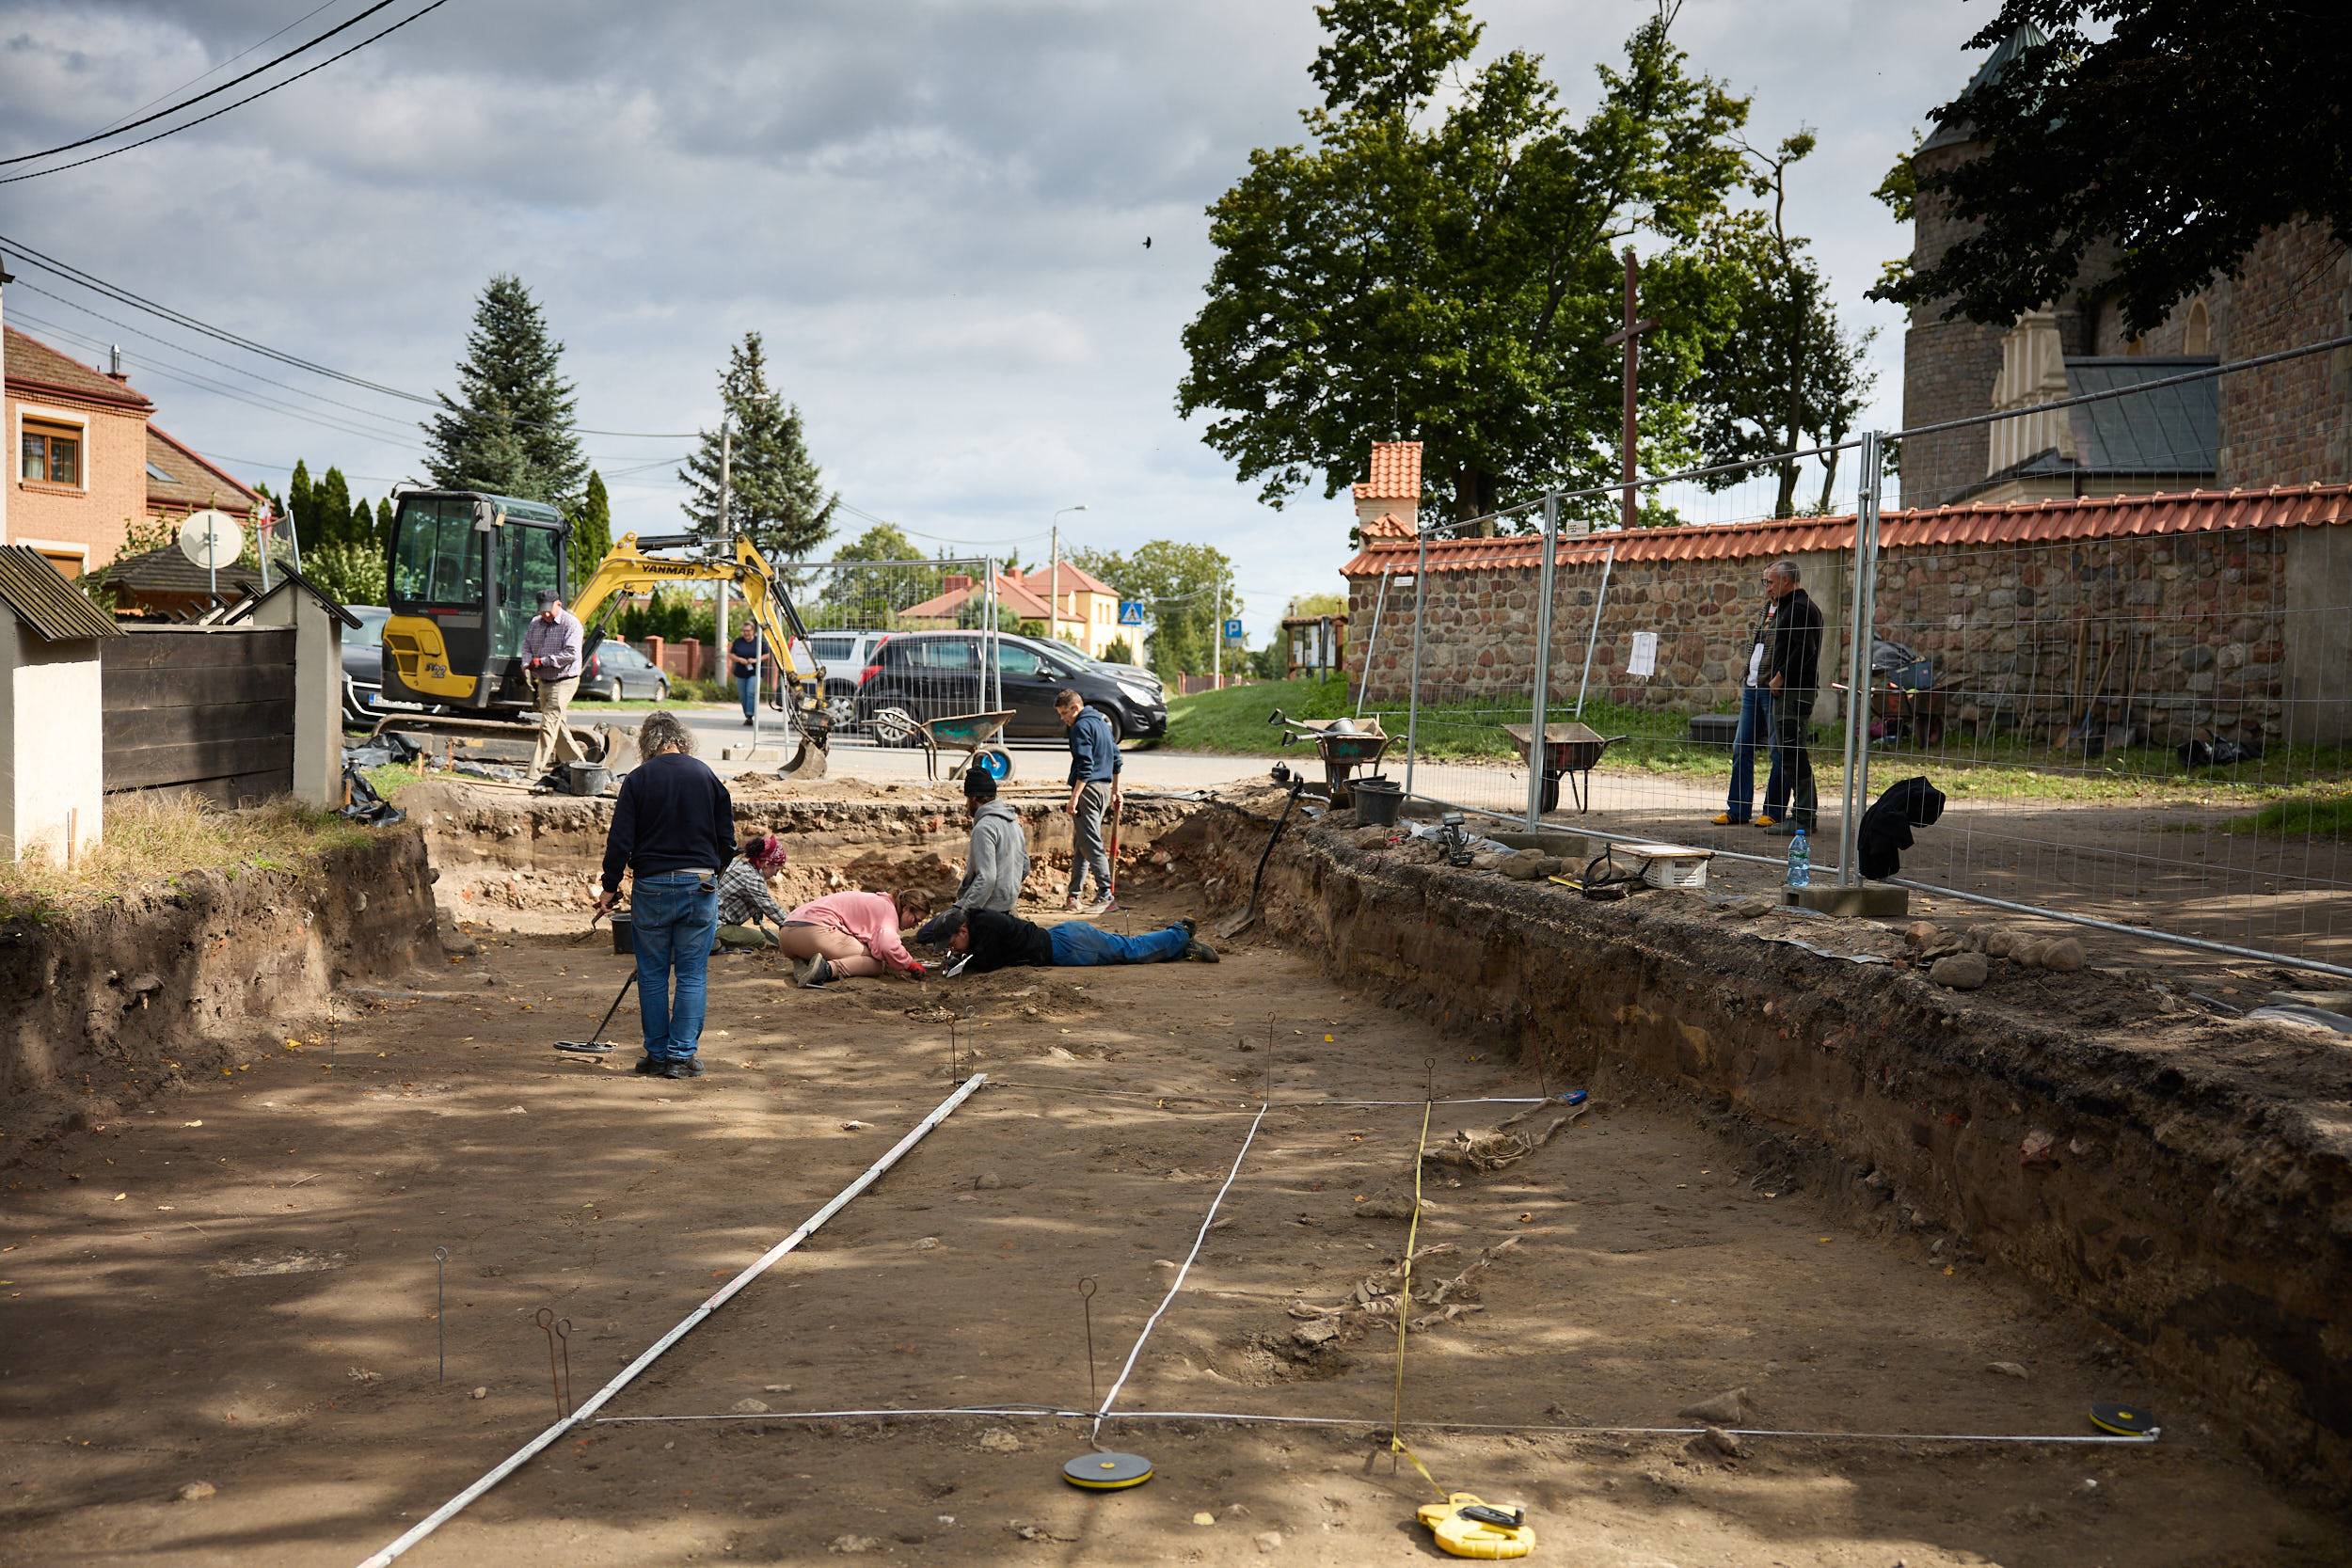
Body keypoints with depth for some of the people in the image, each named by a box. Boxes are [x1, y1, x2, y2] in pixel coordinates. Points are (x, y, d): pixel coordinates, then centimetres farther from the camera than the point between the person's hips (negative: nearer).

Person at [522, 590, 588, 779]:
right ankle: (577, 762, 30)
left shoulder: (571, 624, -12)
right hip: (543, 682, 8)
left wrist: (542, 661, -20)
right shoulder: (535, 623, 10)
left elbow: (571, 654, -21)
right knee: (558, 725, 15)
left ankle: (535, 772, -17)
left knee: (549, 724, -14)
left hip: (564, 681, -8)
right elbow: (527, 646, 8)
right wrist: (527, 665, -13)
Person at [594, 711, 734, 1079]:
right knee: (692, 976, 5)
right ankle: (681, 1056, 3)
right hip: (701, 886, 1)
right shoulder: (707, 776, 3)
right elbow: (727, 839, 7)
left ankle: (657, 1055, 14)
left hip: (652, 887, -1)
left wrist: (610, 887, 5)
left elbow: (620, 840, -5)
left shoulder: (638, 779, -2)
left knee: (652, 975, 10)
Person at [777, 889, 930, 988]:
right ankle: (829, 968, -28)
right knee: (877, 962, -6)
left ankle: (801, 965, -1)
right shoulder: (889, 910, -1)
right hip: (817, 931, -10)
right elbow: (888, 946, -18)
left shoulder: (876, 902, 30)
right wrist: (910, 964, -4)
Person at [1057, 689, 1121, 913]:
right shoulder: (1101, 722, 19)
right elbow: (1116, 759, 23)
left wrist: (1074, 797, -20)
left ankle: (1106, 897, -15)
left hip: (1088, 788, -10)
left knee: (1091, 844, -10)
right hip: (1104, 788, 10)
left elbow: (1085, 765, -19)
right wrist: (1115, 791, 28)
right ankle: (1073, 897, 17)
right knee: (1079, 844, 14)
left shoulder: (1081, 727, -11)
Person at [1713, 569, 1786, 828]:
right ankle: (1737, 810, 13)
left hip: (1774, 690, -9)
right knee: (1741, 748, 8)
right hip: (1752, 688, 9)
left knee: (1778, 751, -2)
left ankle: (1773, 812, 3)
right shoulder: (1762, 612, 17)